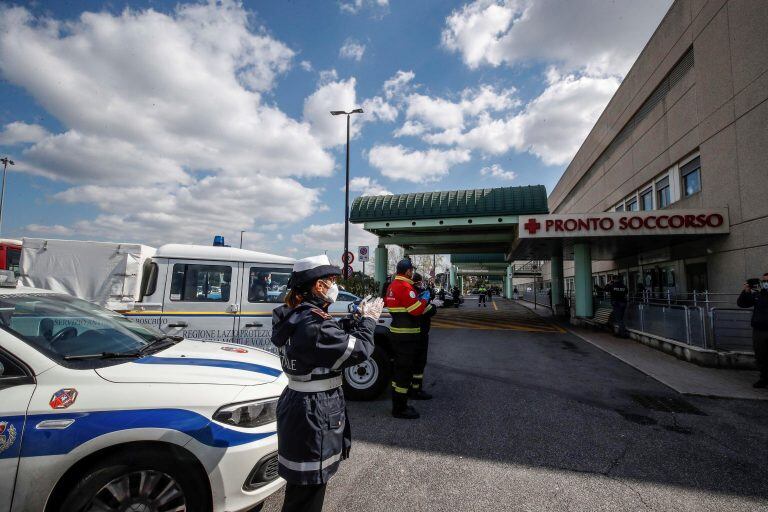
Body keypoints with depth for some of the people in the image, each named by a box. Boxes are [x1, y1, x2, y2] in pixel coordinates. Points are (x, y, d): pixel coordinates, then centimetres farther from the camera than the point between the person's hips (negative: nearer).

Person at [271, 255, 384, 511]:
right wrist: (368, 319, -6)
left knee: (301, 486, 27)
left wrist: (357, 318, 3)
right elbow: (359, 350, -21)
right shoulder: (315, 324, -27)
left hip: (297, 403, 10)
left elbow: (337, 336, 12)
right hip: (315, 413, -10)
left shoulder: (294, 317, 4)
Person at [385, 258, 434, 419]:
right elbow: (417, 309, -24)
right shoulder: (405, 287, -18)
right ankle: (400, 409, 6)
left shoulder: (392, 285, 12)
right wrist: (426, 302, -5)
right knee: (405, 370, -2)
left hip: (396, 332, 10)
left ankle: (398, 405, 29)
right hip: (406, 335, -10)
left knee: (399, 369, 18)